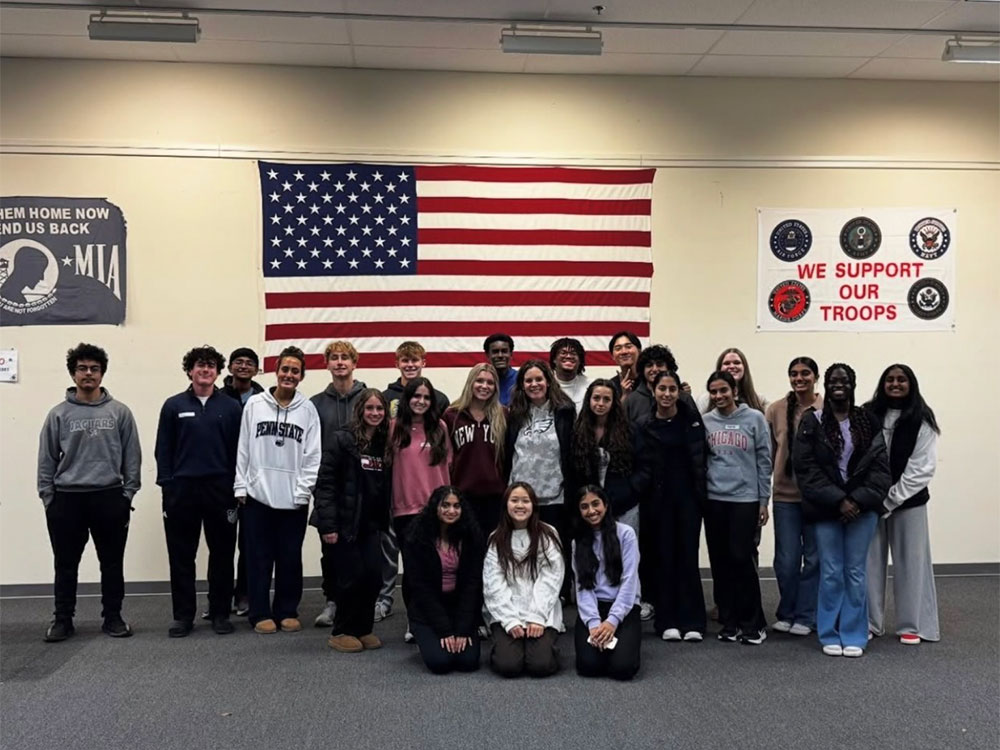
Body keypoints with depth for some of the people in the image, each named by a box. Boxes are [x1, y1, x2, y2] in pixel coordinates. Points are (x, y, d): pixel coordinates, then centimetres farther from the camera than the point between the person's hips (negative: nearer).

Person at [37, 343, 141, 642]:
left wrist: (128, 494, -1)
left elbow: (132, 456, 4)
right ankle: (62, 620, 19)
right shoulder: (58, 414, 3)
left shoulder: (120, 412, 3)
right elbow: (46, 460, 6)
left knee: (112, 563, 7)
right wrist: (48, 498, 1)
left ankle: (113, 617, 18)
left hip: (110, 498, 0)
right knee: (66, 565, 7)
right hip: (67, 499, 0)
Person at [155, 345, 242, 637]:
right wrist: (166, 484, -3)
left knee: (222, 554, 6)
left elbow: (239, 449, 3)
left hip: (220, 489, 0)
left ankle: (220, 613, 17)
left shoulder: (231, 407, 4)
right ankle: (183, 616, 15)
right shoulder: (174, 406, 5)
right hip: (182, 490, 0)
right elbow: (163, 449, 5)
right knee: (181, 555, 5)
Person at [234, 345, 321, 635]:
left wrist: (303, 490, -6)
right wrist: (240, 486, -1)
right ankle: (260, 613, 17)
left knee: (290, 558, 9)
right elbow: (243, 449, 3)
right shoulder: (254, 404, 1)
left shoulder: (307, 409, 1)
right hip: (258, 494, 0)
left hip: (293, 498, 0)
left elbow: (312, 454, 0)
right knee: (259, 557, 7)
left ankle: (287, 611, 22)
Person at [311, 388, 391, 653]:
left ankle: (363, 629, 19)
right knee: (351, 577, -2)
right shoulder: (342, 440, -9)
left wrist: (384, 521, 9)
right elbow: (325, 483, -13)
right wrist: (328, 525, -18)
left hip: (370, 524, 5)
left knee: (373, 576, 0)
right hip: (343, 523, -5)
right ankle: (341, 632, 16)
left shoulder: (384, 443, 8)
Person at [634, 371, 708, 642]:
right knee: (663, 558, 3)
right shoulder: (644, 426, 2)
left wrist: (702, 494, -4)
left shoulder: (692, 420, 3)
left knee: (688, 557, 1)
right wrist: (637, 488, -16)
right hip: (658, 500, 0)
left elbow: (700, 459, 3)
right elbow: (641, 466, 0)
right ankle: (667, 620, 10)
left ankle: (691, 621, 7)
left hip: (688, 497, 0)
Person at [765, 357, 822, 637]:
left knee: (813, 557, 7)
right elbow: (768, 453, 4)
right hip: (785, 494, 1)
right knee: (786, 559, 4)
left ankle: (805, 616, 21)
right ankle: (786, 613, 23)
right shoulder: (776, 410, 1)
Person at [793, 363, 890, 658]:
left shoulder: (869, 422, 4)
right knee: (831, 573, 3)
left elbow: (880, 467, 0)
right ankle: (830, 635, 15)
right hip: (826, 509, -1)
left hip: (862, 508, 1)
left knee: (856, 572, 5)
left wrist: (858, 500, -13)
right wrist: (837, 501, -14)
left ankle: (854, 636, 16)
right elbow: (806, 469, -6)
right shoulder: (811, 424, 0)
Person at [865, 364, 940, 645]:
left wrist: (890, 500, -12)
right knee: (870, 561, 6)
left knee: (910, 562, 4)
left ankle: (912, 626, 15)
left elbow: (922, 468, -8)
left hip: (908, 501, -2)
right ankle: (869, 622, 16)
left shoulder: (922, 420, -3)